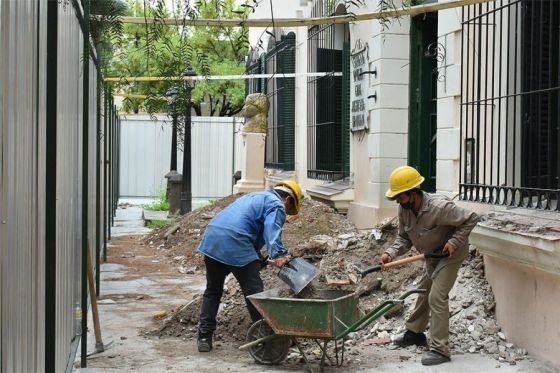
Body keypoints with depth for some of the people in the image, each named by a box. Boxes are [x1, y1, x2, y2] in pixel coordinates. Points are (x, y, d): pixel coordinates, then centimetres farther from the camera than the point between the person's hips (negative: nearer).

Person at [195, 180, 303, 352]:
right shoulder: (276, 205, 6)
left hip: (211, 240, 8)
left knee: (212, 291, 17)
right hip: (235, 243, -8)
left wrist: (259, 259, 29)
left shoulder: (254, 197, 33)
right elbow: (272, 228, -15)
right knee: (254, 292, 1)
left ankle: (204, 337, 15)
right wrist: (278, 254, -26)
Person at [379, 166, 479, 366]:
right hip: (432, 255, 8)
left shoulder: (439, 207, -35)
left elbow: (471, 218, -25)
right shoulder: (404, 209, -14)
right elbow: (404, 238, -4)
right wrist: (390, 253, -22)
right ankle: (415, 332, 41)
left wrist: (454, 241, -29)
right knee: (423, 292, 21)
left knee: (437, 297, -15)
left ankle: (440, 350, -10)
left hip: (451, 253, -8)